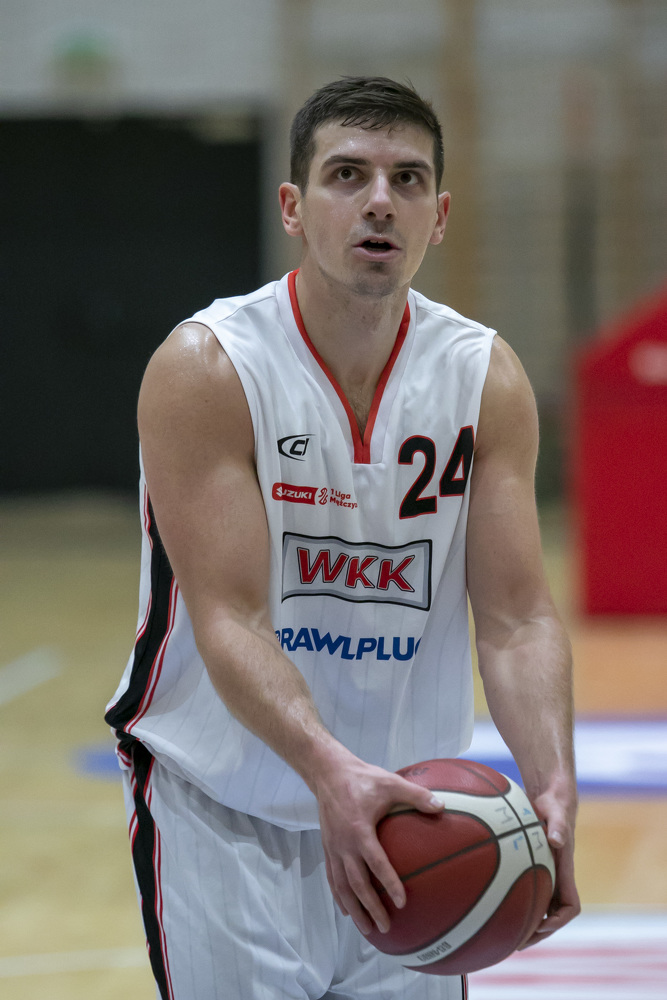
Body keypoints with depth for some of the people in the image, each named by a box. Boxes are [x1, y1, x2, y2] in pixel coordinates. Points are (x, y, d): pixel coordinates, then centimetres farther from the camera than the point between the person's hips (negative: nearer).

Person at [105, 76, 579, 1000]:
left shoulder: (486, 379, -3)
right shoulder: (204, 369, -15)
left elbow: (516, 617, -7)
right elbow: (230, 620, -23)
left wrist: (552, 787, -25)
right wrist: (331, 772, -39)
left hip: (407, 818, 4)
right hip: (224, 812, -4)